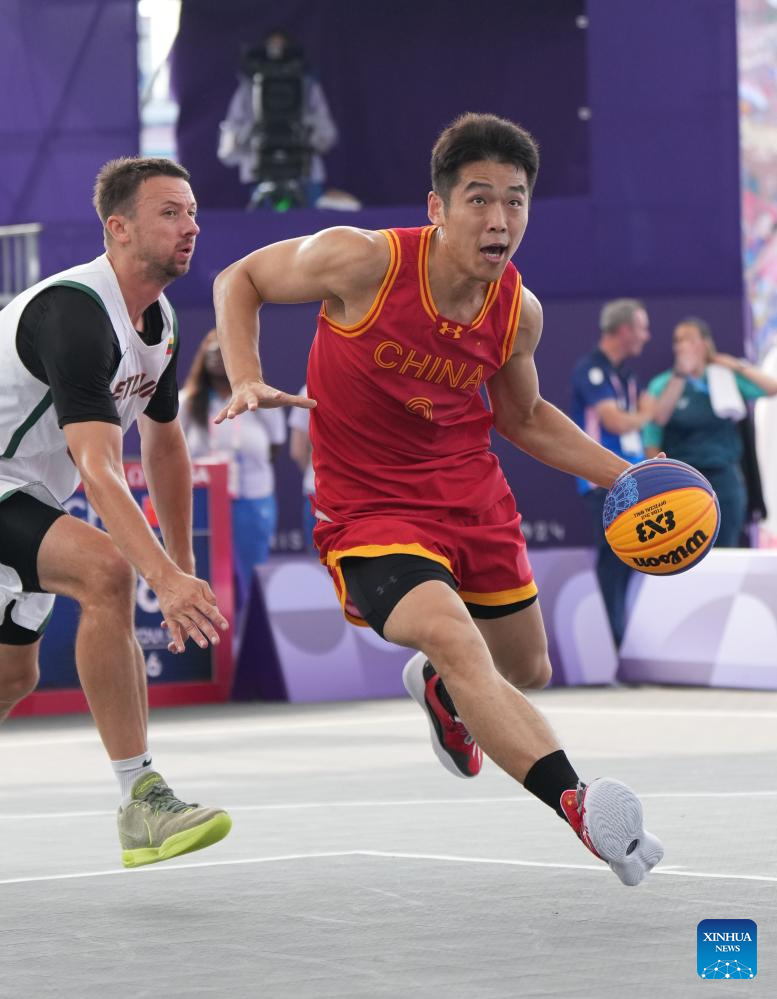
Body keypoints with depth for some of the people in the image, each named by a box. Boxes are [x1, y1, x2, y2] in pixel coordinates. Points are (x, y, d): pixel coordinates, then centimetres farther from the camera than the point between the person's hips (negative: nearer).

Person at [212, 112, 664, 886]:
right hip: (369, 507, -6)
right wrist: (247, 382, -20)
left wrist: (626, 480, 5)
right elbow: (238, 280, -5)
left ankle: (436, 689, 58)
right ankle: (579, 806, -46)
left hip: (472, 494, 6)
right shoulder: (361, 262, -22)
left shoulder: (519, 312, -7)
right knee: (454, 638, -32)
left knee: (527, 674, 21)